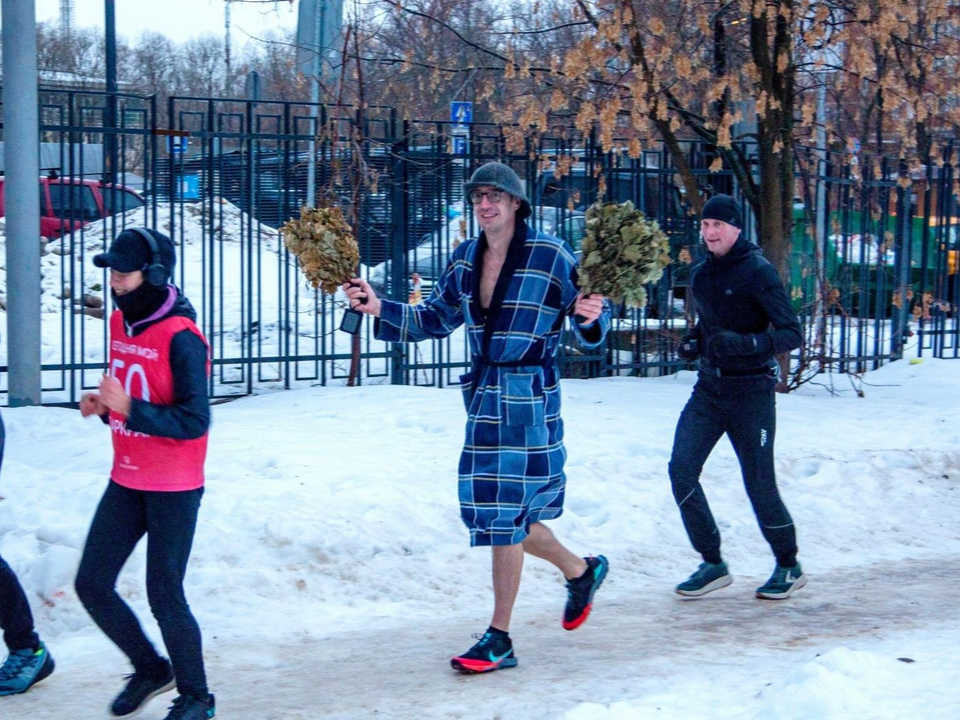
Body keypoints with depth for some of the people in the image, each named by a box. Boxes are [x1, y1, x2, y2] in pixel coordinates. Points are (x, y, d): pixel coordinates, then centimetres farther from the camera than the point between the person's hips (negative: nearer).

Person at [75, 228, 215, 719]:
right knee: (92, 585, 6)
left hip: (174, 489, -7)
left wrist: (129, 408, -31)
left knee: (164, 597, -2)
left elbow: (193, 421, -22)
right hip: (126, 480, 8)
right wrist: (104, 406, -2)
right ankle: (150, 669, 28)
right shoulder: (120, 323, 6)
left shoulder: (180, 338, -18)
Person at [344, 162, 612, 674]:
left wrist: (592, 318, -30)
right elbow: (433, 320, 15)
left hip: (530, 395, -7)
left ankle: (499, 639, 5)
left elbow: (590, 328, -6)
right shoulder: (466, 260, 6)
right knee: (497, 512, 13)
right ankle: (581, 571, 37)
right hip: (484, 392, 7)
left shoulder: (551, 257, -12)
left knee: (505, 513, -4)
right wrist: (379, 309, 1)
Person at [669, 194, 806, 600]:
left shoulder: (758, 272, -13)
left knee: (759, 484, 0)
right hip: (708, 388, 6)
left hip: (751, 391, -6)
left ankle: (789, 567, 23)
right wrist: (694, 343, 4)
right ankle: (713, 565, 5)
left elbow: (792, 334, -17)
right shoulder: (699, 274, 8)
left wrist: (745, 343, -32)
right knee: (681, 470, -8)